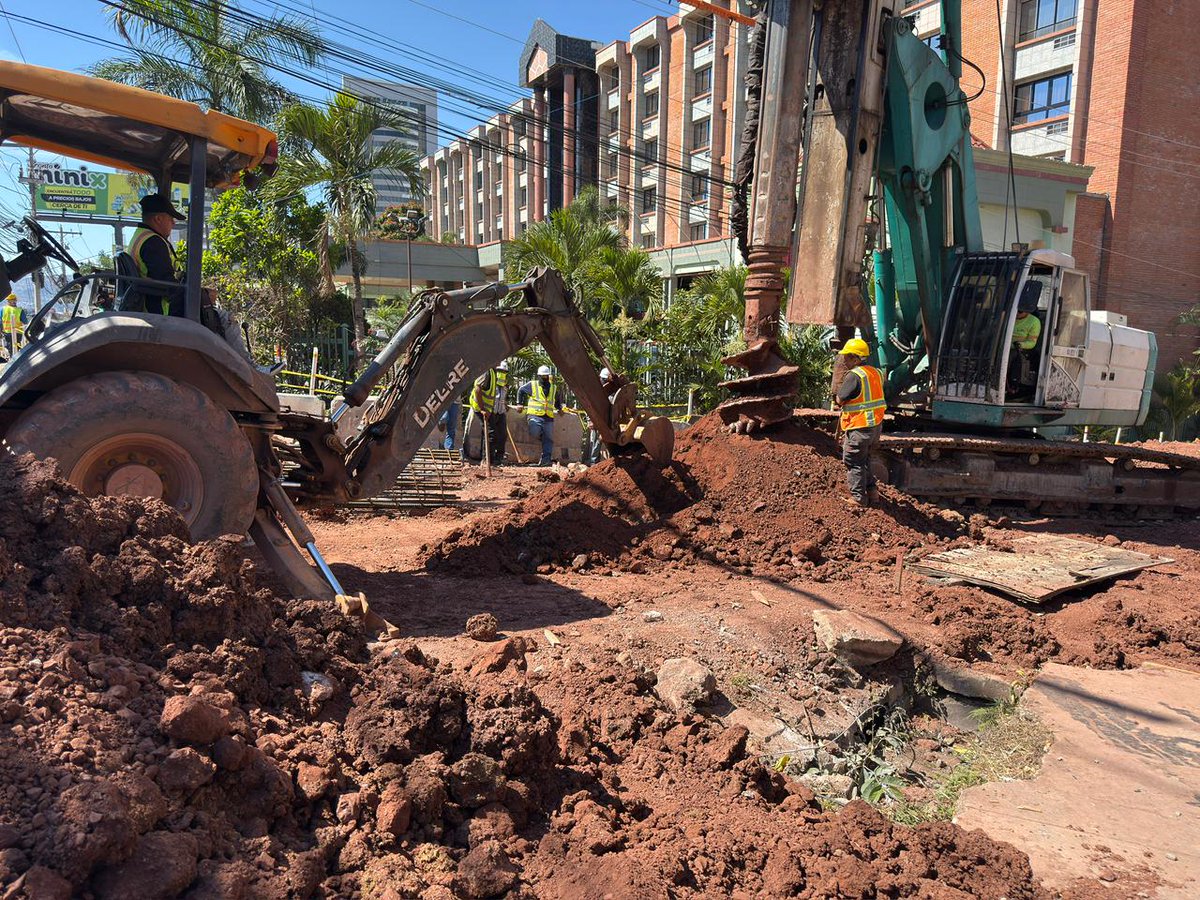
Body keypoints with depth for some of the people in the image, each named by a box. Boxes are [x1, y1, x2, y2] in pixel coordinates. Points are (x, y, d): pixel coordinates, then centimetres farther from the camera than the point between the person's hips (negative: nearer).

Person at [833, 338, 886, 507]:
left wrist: (840, 387, 2)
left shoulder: (854, 376, -19)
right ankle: (872, 491, 27)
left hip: (859, 428, -8)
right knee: (865, 459, 24)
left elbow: (839, 400, -15)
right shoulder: (876, 372, 7)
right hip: (876, 425, 8)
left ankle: (859, 497, 13)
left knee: (854, 462, 6)